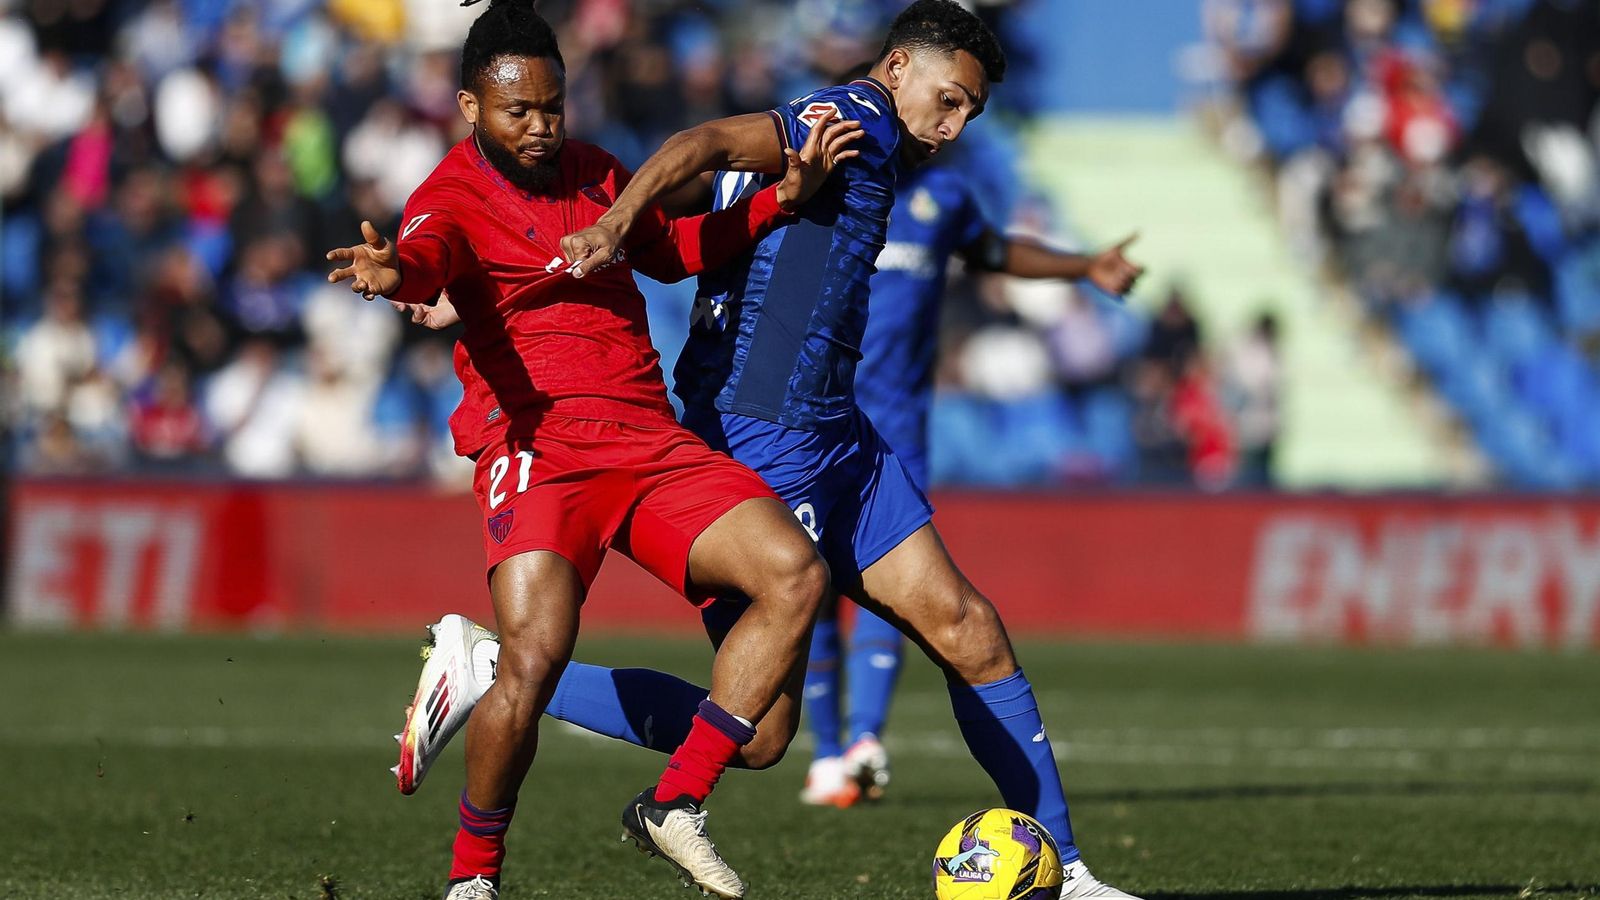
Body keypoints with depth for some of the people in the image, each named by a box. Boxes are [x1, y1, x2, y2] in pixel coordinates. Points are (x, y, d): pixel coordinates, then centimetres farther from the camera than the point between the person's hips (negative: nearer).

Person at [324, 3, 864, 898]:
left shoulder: (593, 172, 19)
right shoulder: (455, 199, -1)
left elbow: (671, 249, 36)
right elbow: (429, 253, -25)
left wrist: (783, 196, 24)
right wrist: (395, 273, -50)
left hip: (653, 442, 6)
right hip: (540, 447, -6)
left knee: (796, 575, -12)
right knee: (534, 661, -25)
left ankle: (676, 805, -3)